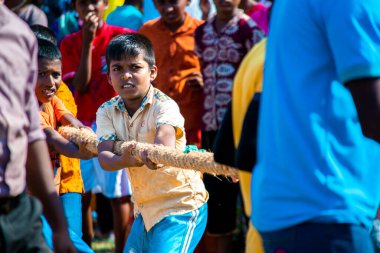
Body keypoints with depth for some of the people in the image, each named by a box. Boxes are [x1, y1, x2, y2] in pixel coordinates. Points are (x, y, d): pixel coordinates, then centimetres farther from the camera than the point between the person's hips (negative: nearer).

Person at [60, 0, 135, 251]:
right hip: (82, 126, 3)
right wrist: (87, 41, -10)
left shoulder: (122, 36, -2)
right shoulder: (70, 43, 6)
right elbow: (80, 85, -6)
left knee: (119, 195, -4)